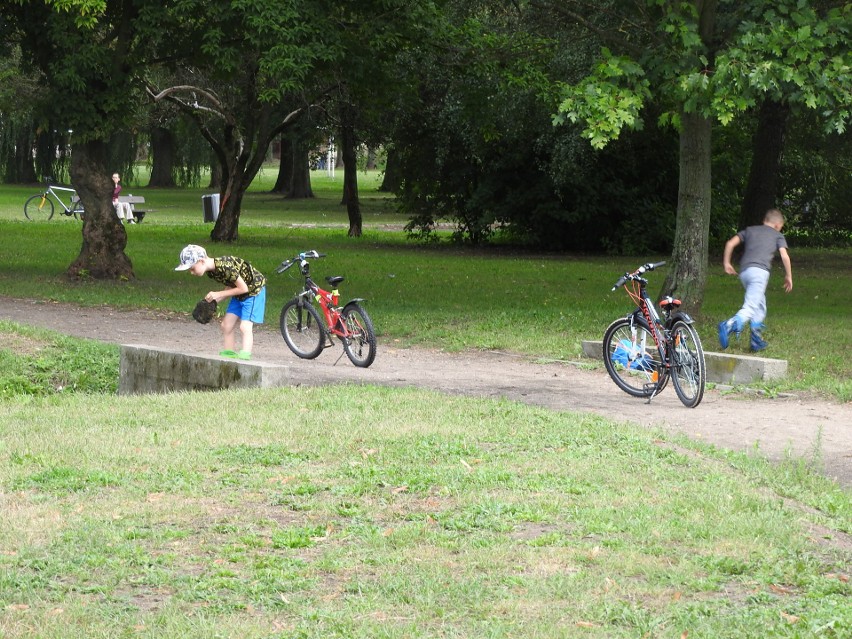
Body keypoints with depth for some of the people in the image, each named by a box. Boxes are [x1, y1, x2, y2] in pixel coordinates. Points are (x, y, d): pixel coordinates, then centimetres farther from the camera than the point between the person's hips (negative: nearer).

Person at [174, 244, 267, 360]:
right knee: (226, 325, 5)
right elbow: (232, 287, 4)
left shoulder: (225, 267, -32)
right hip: (239, 294, 9)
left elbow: (243, 288, -25)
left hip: (254, 290, -9)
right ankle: (229, 355, 10)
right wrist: (215, 301, -9)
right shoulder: (211, 271, -6)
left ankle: (244, 357, -21)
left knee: (245, 327, -18)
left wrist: (218, 294, -21)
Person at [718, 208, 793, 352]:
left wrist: (726, 262, 22)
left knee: (760, 307, 20)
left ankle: (757, 340, 13)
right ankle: (729, 326, -42)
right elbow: (784, 256, 5)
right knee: (751, 307, -17)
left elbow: (730, 243, 16)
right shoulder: (777, 236, 17)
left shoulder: (750, 230, 27)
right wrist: (788, 276, 15)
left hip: (744, 271, 6)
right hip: (759, 270, -6)